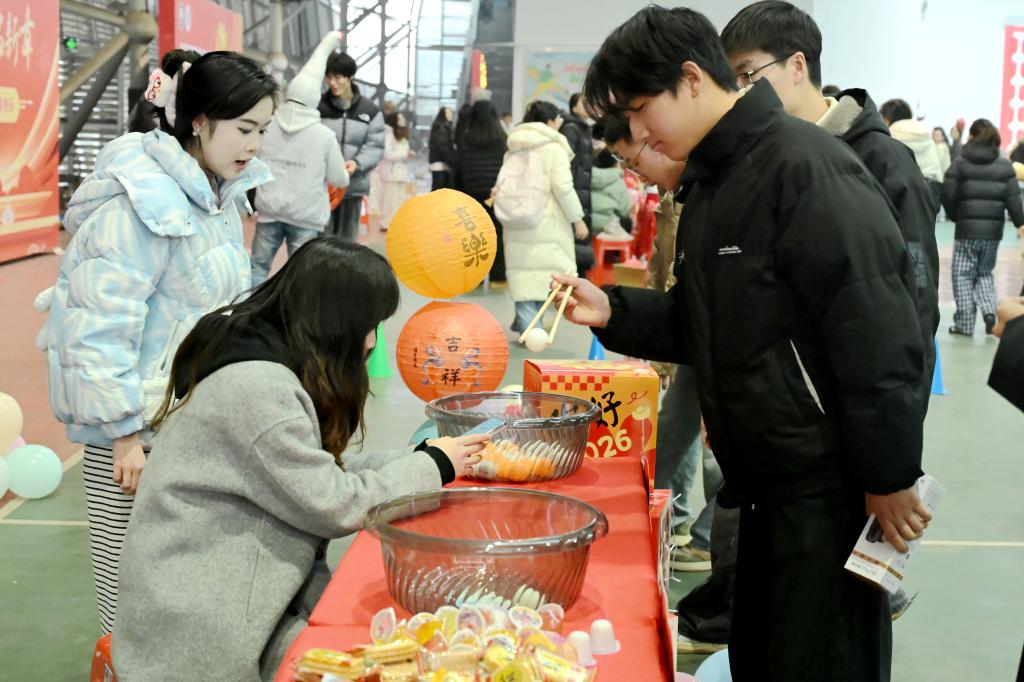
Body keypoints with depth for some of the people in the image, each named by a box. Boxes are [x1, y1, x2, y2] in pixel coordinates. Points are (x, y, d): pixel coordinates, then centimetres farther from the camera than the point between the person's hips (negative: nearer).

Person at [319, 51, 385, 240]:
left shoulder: (370, 110, 3)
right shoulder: (317, 106, -1)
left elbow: (375, 145, 1)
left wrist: (357, 163, -16)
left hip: (353, 185, 2)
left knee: (347, 239, 11)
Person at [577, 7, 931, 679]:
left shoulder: (805, 165, -18)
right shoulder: (710, 182, 12)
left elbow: (878, 334, -22)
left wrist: (890, 478, -20)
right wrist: (613, 312, 3)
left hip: (833, 486, -9)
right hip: (770, 480, 9)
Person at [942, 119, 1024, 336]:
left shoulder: (960, 164, -3)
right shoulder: (1004, 166, 5)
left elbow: (948, 194, -7)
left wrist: (955, 216, 9)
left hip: (967, 229, -3)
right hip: (994, 229, 3)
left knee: (963, 275, 5)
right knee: (985, 273, 18)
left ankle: (964, 323, 2)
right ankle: (989, 310, -3)